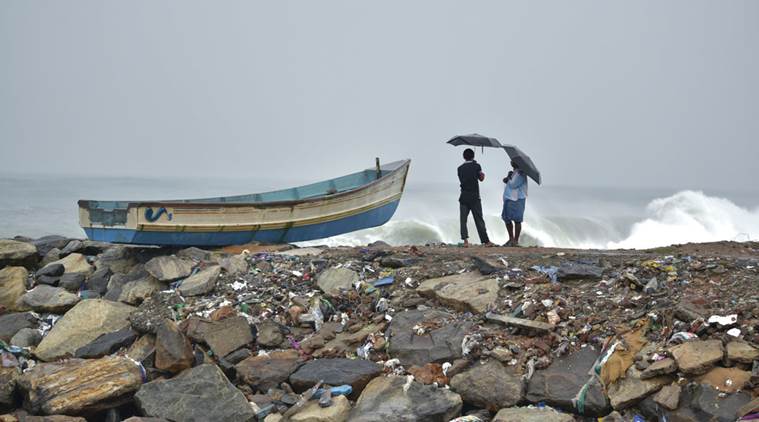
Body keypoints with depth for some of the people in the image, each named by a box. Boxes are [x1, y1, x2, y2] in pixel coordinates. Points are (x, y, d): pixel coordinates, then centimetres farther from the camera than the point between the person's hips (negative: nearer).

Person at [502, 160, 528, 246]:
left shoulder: (521, 174, -11)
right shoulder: (513, 172, 18)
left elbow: (513, 185, -18)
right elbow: (506, 180, 14)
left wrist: (509, 177, -2)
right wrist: (507, 178, -7)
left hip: (517, 200, -9)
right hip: (508, 199, 9)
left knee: (517, 220, -4)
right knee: (507, 219, 12)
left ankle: (516, 240, 0)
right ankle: (511, 239, 22)